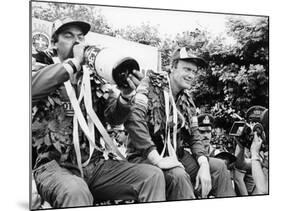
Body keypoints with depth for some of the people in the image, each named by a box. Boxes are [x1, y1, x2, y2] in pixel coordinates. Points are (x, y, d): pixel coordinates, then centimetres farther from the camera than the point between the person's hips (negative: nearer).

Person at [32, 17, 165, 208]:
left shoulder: (93, 76, 15)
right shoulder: (40, 65, 5)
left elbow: (114, 117, 4)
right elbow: (33, 87, -21)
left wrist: (126, 95, -18)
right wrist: (75, 62, -13)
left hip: (95, 165, 5)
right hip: (54, 165, -5)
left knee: (153, 175, -11)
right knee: (76, 192, -39)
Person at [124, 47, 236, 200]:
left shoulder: (186, 100, 12)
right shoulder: (151, 84, -11)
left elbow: (194, 137, 11)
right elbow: (133, 119, -26)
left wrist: (204, 165, -10)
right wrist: (157, 160, -30)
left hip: (175, 156, 8)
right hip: (145, 157, -7)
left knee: (218, 166, 1)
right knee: (178, 175, -34)